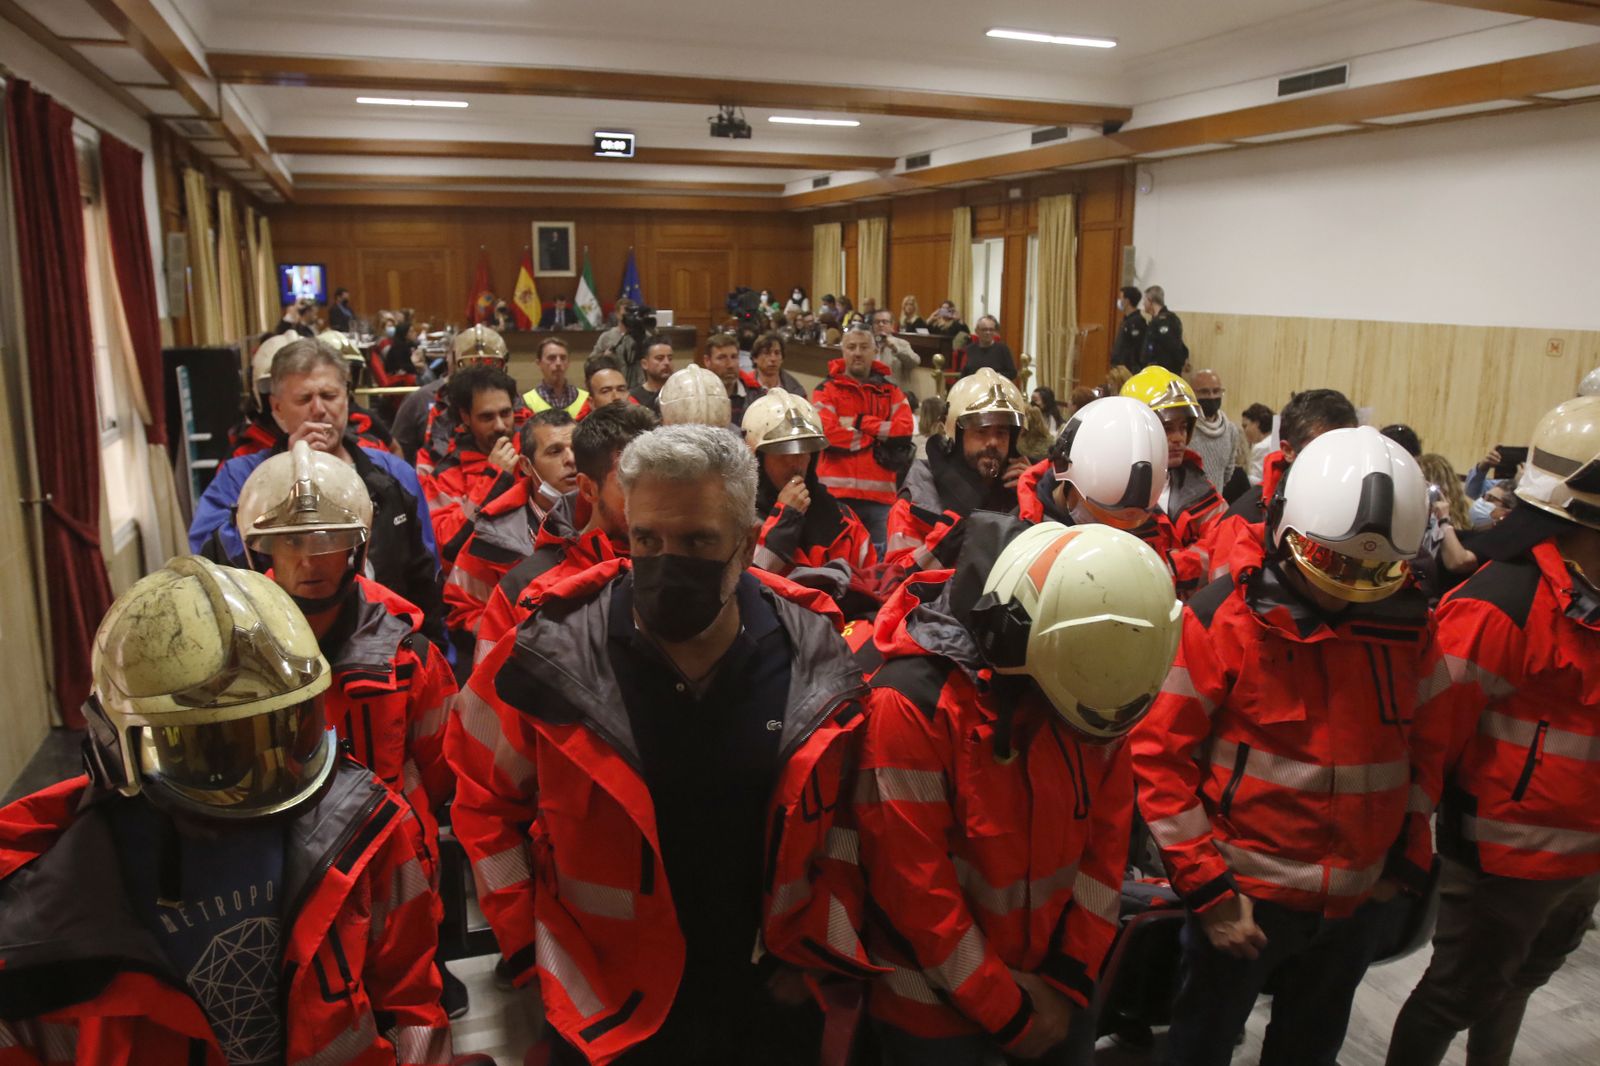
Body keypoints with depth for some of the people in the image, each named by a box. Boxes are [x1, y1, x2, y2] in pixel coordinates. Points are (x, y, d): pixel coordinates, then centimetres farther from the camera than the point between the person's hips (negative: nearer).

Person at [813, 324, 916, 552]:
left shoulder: (892, 392, 15)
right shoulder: (826, 390, 5)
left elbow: (904, 430, -2)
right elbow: (829, 434, -10)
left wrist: (859, 422, -6)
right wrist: (877, 437, -3)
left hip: (880, 494, 3)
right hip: (838, 493, -3)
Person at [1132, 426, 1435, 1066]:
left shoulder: (1407, 625, -2)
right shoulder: (1225, 618, -17)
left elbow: (1419, 750, 11)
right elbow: (1160, 753, -16)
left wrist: (1409, 863, 8)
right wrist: (1207, 888, -15)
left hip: (1358, 905, 5)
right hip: (1243, 897, -4)